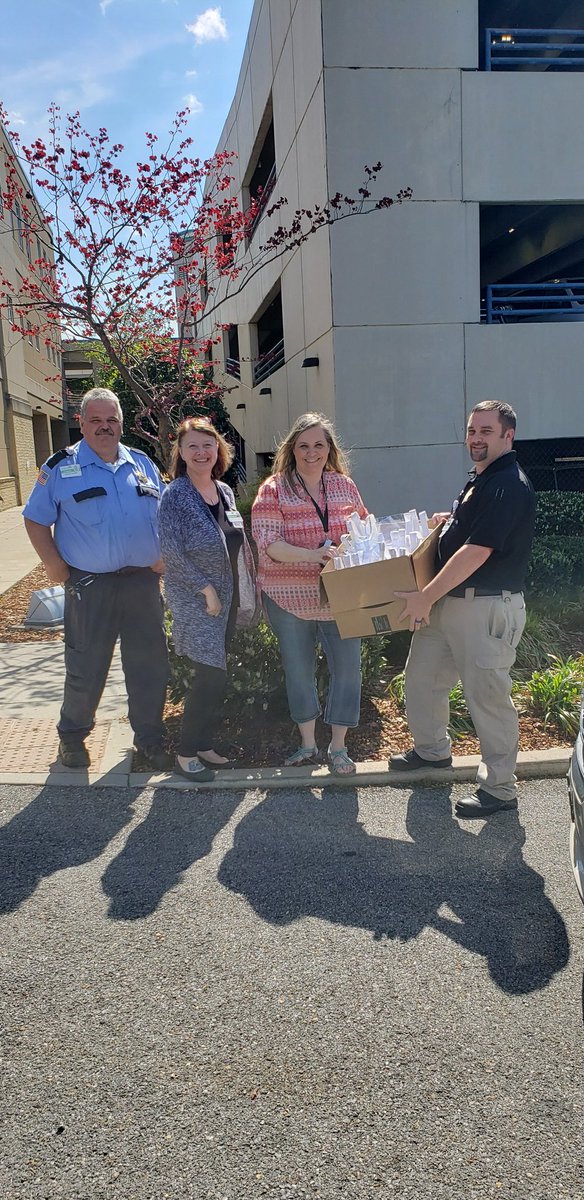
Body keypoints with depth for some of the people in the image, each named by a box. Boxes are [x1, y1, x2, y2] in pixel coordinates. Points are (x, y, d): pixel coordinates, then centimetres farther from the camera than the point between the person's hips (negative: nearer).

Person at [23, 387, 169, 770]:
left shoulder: (142, 463, 10)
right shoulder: (60, 467, -1)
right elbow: (36, 520, 2)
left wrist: (163, 555, 5)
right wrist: (54, 563, -7)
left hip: (143, 582, 3)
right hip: (90, 586, -3)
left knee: (151, 666, 9)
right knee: (85, 669, 7)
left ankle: (150, 737, 27)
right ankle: (73, 736, 29)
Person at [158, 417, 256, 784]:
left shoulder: (225, 492, 10)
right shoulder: (175, 495, -10)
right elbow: (172, 552, -15)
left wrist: (245, 589, 8)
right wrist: (206, 588, -16)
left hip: (226, 598, 7)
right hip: (195, 599, -7)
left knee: (215, 675, 11)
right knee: (213, 675, -9)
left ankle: (205, 744, 25)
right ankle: (187, 753, 7)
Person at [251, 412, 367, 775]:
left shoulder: (344, 485, 7)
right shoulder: (274, 489, -4)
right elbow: (267, 542, -14)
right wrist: (312, 555, -27)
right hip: (290, 597, -2)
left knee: (348, 667, 3)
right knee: (298, 669, 11)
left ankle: (338, 746, 21)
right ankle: (308, 744, 29)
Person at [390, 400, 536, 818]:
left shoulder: (508, 485, -18)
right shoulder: (481, 479, 14)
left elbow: (476, 552, -24)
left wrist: (426, 596, -21)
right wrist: (451, 518, 15)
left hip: (488, 607, -10)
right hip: (448, 600, 10)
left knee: (487, 695, -1)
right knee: (422, 675, 18)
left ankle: (500, 788, 14)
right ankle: (432, 748, 40)